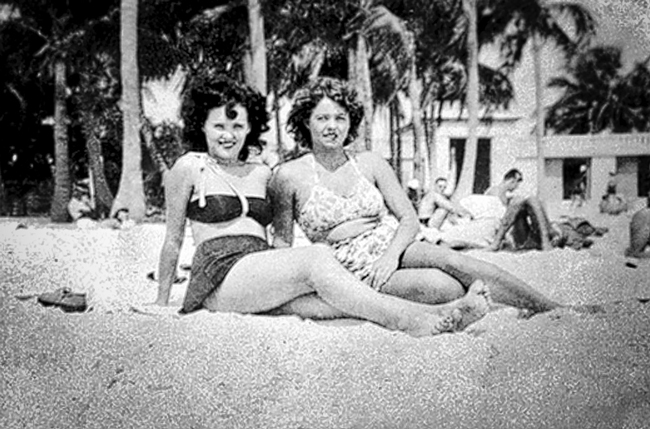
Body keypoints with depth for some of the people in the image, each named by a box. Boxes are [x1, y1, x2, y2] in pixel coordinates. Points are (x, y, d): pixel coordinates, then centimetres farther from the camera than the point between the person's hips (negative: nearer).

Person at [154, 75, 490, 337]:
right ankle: (409, 319, -45)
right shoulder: (189, 167, 7)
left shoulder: (261, 173, 22)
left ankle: (429, 316, -50)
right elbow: (173, 239, 11)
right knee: (316, 257, -30)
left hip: (265, 277, 5)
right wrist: (162, 302, 13)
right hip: (220, 276, -5)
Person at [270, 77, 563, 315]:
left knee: (451, 261, -28)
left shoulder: (370, 163, 7)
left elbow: (409, 218, 4)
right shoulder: (290, 176, -2)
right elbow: (282, 240, 7)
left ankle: (553, 309, -28)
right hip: (353, 269, -3)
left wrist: (391, 254, -15)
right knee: (444, 288, -31)